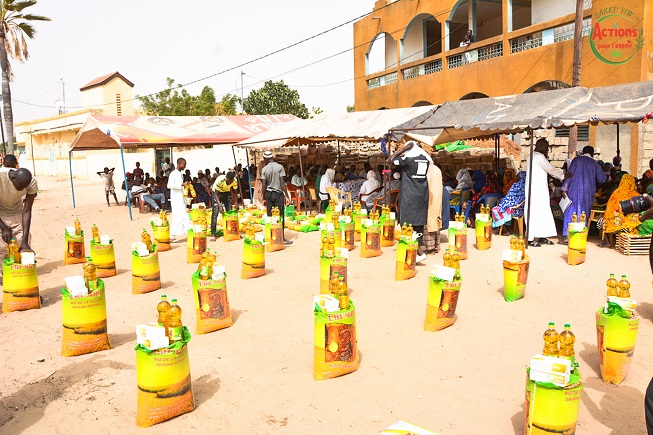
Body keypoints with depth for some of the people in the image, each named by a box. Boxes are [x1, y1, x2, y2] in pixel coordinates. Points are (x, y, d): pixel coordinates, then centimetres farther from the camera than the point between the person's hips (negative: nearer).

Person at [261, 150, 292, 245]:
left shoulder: (264, 169, 0)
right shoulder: (280, 167, -6)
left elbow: (264, 185, 1)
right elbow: (282, 183, -11)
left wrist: (264, 198, 10)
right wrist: (287, 195, -7)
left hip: (269, 193, 3)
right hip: (278, 193, -3)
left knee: (270, 215, 8)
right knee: (280, 215, 0)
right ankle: (282, 238, 0)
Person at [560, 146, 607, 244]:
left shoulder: (576, 160, 1)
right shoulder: (595, 164, 7)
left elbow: (569, 174, -6)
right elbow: (602, 179, 9)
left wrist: (564, 189, -5)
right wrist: (605, 175, 32)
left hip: (575, 190, -2)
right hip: (588, 193, 2)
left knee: (570, 212, 2)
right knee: (583, 214, 9)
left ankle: (567, 236, -6)